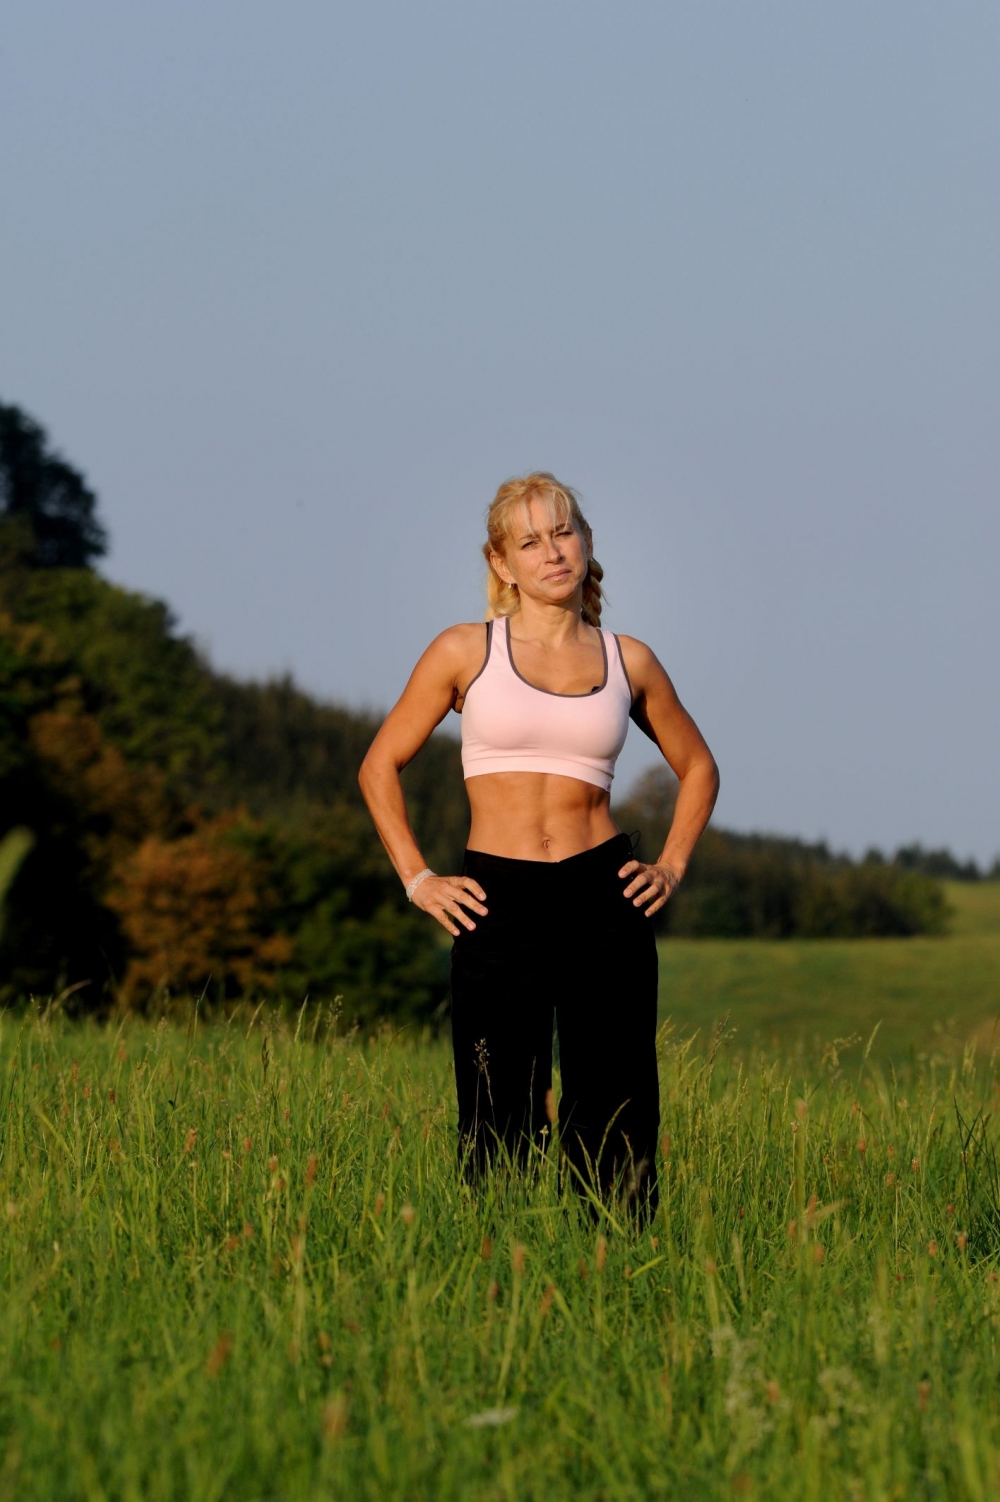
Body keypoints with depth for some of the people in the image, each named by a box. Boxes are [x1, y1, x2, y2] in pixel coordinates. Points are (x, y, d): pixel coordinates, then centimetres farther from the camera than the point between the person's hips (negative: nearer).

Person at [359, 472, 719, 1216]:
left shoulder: (627, 660, 8)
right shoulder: (465, 651, 3)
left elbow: (697, 766, 22)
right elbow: (381, 766, 9)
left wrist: (673, 867, 10)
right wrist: (417, 879, 1)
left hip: (604, 903, 2)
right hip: (498, 906, -1)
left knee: (613, 1125, 2)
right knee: (501, 1133, -1)